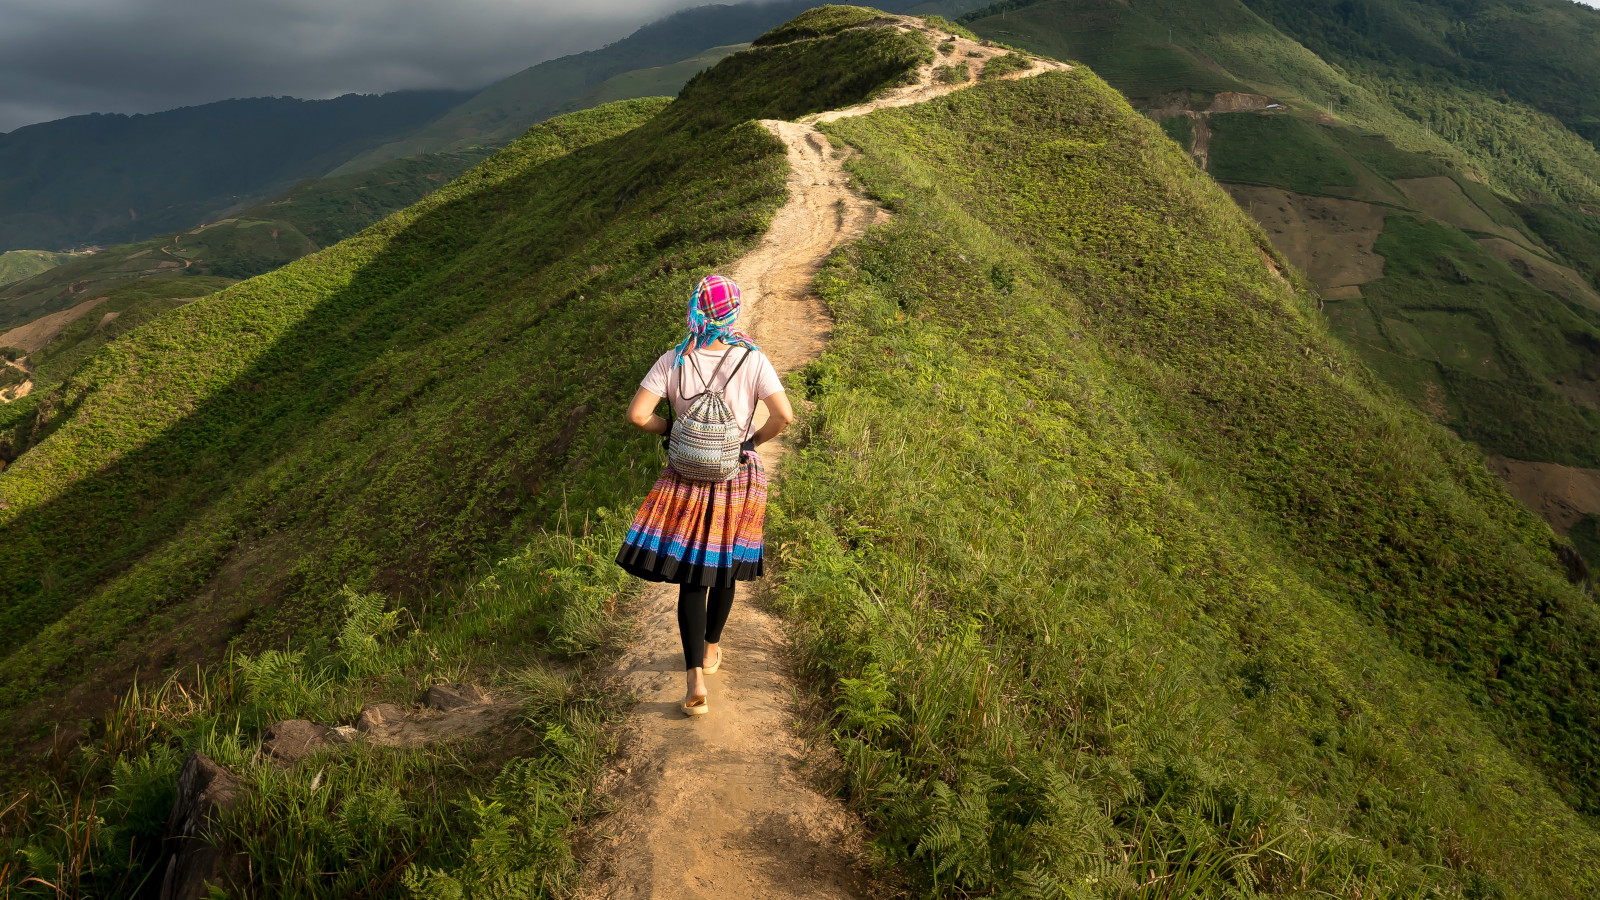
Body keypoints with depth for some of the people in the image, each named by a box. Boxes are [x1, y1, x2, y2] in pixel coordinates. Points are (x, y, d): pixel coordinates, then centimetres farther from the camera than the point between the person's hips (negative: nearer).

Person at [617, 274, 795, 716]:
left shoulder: (673, 361, -9)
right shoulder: (752, 360, -11)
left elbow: (637, 414, -14)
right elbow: (784, 415, -19)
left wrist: (669, 429, 5)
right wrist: (757, 438, 0)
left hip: (688, 481, 0)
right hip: (739, 477, 1)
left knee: (691, 579, 4)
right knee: (723, 568, 22)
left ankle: (695, 679, -6)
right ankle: (712, 648, 42)